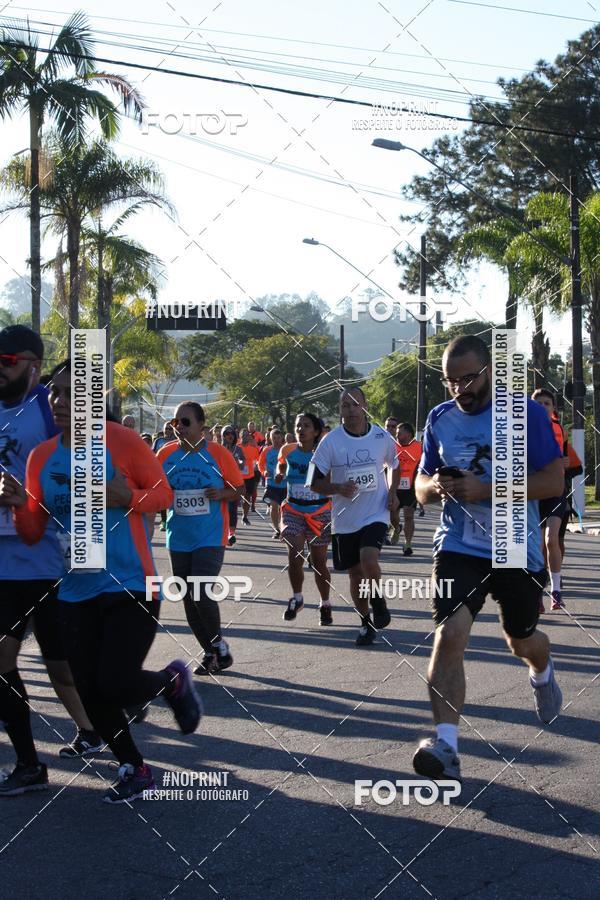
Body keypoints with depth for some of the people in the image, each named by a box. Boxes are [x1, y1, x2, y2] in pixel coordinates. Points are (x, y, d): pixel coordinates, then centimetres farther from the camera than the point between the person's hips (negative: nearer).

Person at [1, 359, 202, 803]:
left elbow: (163, 494, -3)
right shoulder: (41, 457, 5)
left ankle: (174, 680, 21)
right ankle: (134, 770, 28)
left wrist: (124, 496, -22)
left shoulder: (122, 441, -10)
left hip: (131, 586, -5)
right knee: (90, 692, 6)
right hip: (76, 592, 5)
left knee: (115, 685, -13)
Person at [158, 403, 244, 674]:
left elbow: (238, 489, 2)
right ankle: (210, 652, 24)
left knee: (201, 594, -16)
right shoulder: (166, 455, 1)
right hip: (178, 539, 4)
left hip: (210, 538, -4)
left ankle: (218, 644, 9)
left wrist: (221, 494, -18)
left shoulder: (218, 453, -7)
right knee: (189, 600, 9)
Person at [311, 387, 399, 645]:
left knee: (368, 560, -24)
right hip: (345, 520, 1)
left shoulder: (381, 437, -2)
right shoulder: (330, 441, -6)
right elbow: (316, 482, -3)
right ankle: (366, 622, 30)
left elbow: (394, 466, 18)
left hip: (376, 514, -1)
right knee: (355, 574, 9)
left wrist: (392, 492, 1)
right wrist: (338, 488, -22)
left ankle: (378, 600, 6)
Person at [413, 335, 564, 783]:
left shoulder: (527, 413, -8)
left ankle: (542, 674, 55)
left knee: (522, 640, 17)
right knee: (450, 634, -19)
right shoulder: (440, 418, 5)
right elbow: (421, 485, 13)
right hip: (459, 547, 2)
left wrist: (485, 490, -24)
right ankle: (446, 745, -20)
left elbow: (553, 482, -13)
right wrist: (435, 486, -13)